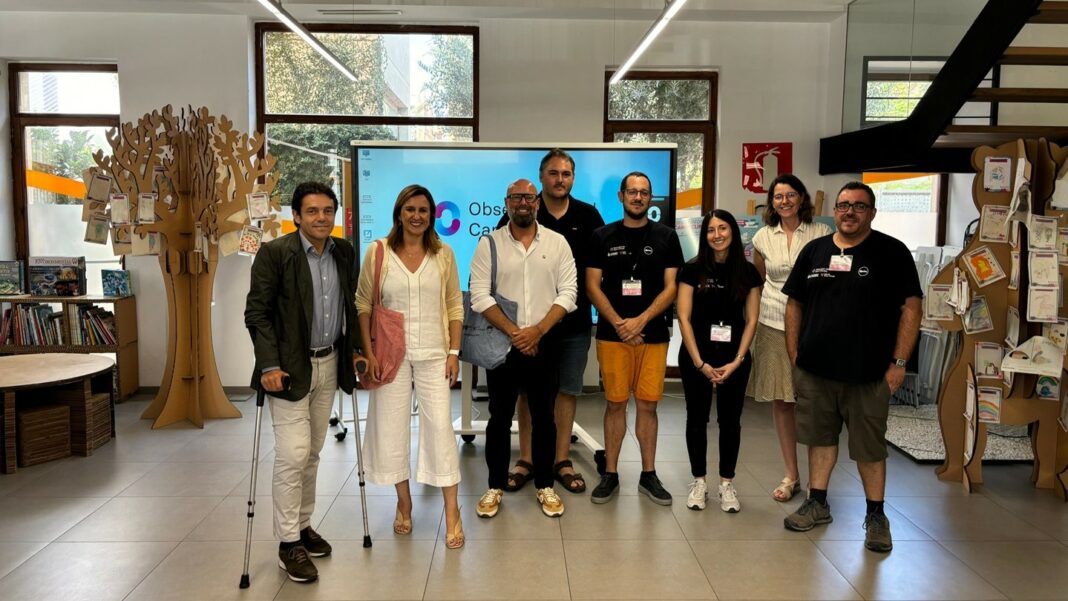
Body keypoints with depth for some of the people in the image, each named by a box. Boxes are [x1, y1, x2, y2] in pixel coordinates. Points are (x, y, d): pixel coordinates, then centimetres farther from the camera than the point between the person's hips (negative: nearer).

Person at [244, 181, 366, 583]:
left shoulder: (344, 252, 6)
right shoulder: (274, 253, -10)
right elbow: (256, 312, -11)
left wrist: (355, 350, 9)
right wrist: (269, 365, -18)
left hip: (329, 364, 5)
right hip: (290, 367, -5)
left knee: (313, 453, 13)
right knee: (292, 455, -6)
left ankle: (303, 525, 27)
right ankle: (288, 543, 7)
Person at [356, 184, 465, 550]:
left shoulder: (443, 254, 3)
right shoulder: (378, 252, 0)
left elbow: (455, 306, 6)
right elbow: (363, 304, 2)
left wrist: (454, 351, -1)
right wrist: (369, 353, -5)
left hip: (433, 354, 0)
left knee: (440, 427, -3)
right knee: (392, 426, 7)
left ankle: (452, 512, 8)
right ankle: (403, 502, 27)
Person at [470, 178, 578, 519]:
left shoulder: (557, 243, 3)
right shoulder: (489, 244, -1)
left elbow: (567, 293, -2)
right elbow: (479, 295, -8)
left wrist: (537, 330, -13)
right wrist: (513, 332, -15)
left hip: (544, 342, 1)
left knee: (543, 416, 10)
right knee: (499, 417, 8)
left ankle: (545, 486, 24)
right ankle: (496, 487, 22)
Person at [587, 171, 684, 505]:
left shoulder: (666, 237, 6)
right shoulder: (602, 237, 5)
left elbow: (671, 287, 0)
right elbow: (592, 285, 1)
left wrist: (640, 321, -11)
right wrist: (618, 324, -11)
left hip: (653, 335, 0)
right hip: (612, 335, 0)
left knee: (647, 404, 5)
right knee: (615, 403, 4)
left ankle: (648, 475, 17)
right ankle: (610, 475, 14)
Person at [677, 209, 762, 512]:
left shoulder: (748, 272, 2)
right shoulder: (692, 270, -2)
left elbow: (751, 320, 2)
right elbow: (684, 317, -5)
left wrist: (737, 361, -8)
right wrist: (699, 362, -10)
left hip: (735, 358, 1)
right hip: (696, 356, -1)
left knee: (730, 420, 8)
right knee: (697, 418, 7)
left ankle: (727, 483, 21)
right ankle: (699, 481, 20)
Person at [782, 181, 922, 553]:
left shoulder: (892, 252, -2)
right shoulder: (814, 251, 8)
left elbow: (911, 308, -5)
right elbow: (794, 304, 11)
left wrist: (899, 362, -9)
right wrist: (794, 355, 5)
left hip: (868, 373, -3)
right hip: (814, 369, 3)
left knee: (870, 447, 6)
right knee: (820, 437, 13)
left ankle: (875, 516, 22)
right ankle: (817, 504, 27)